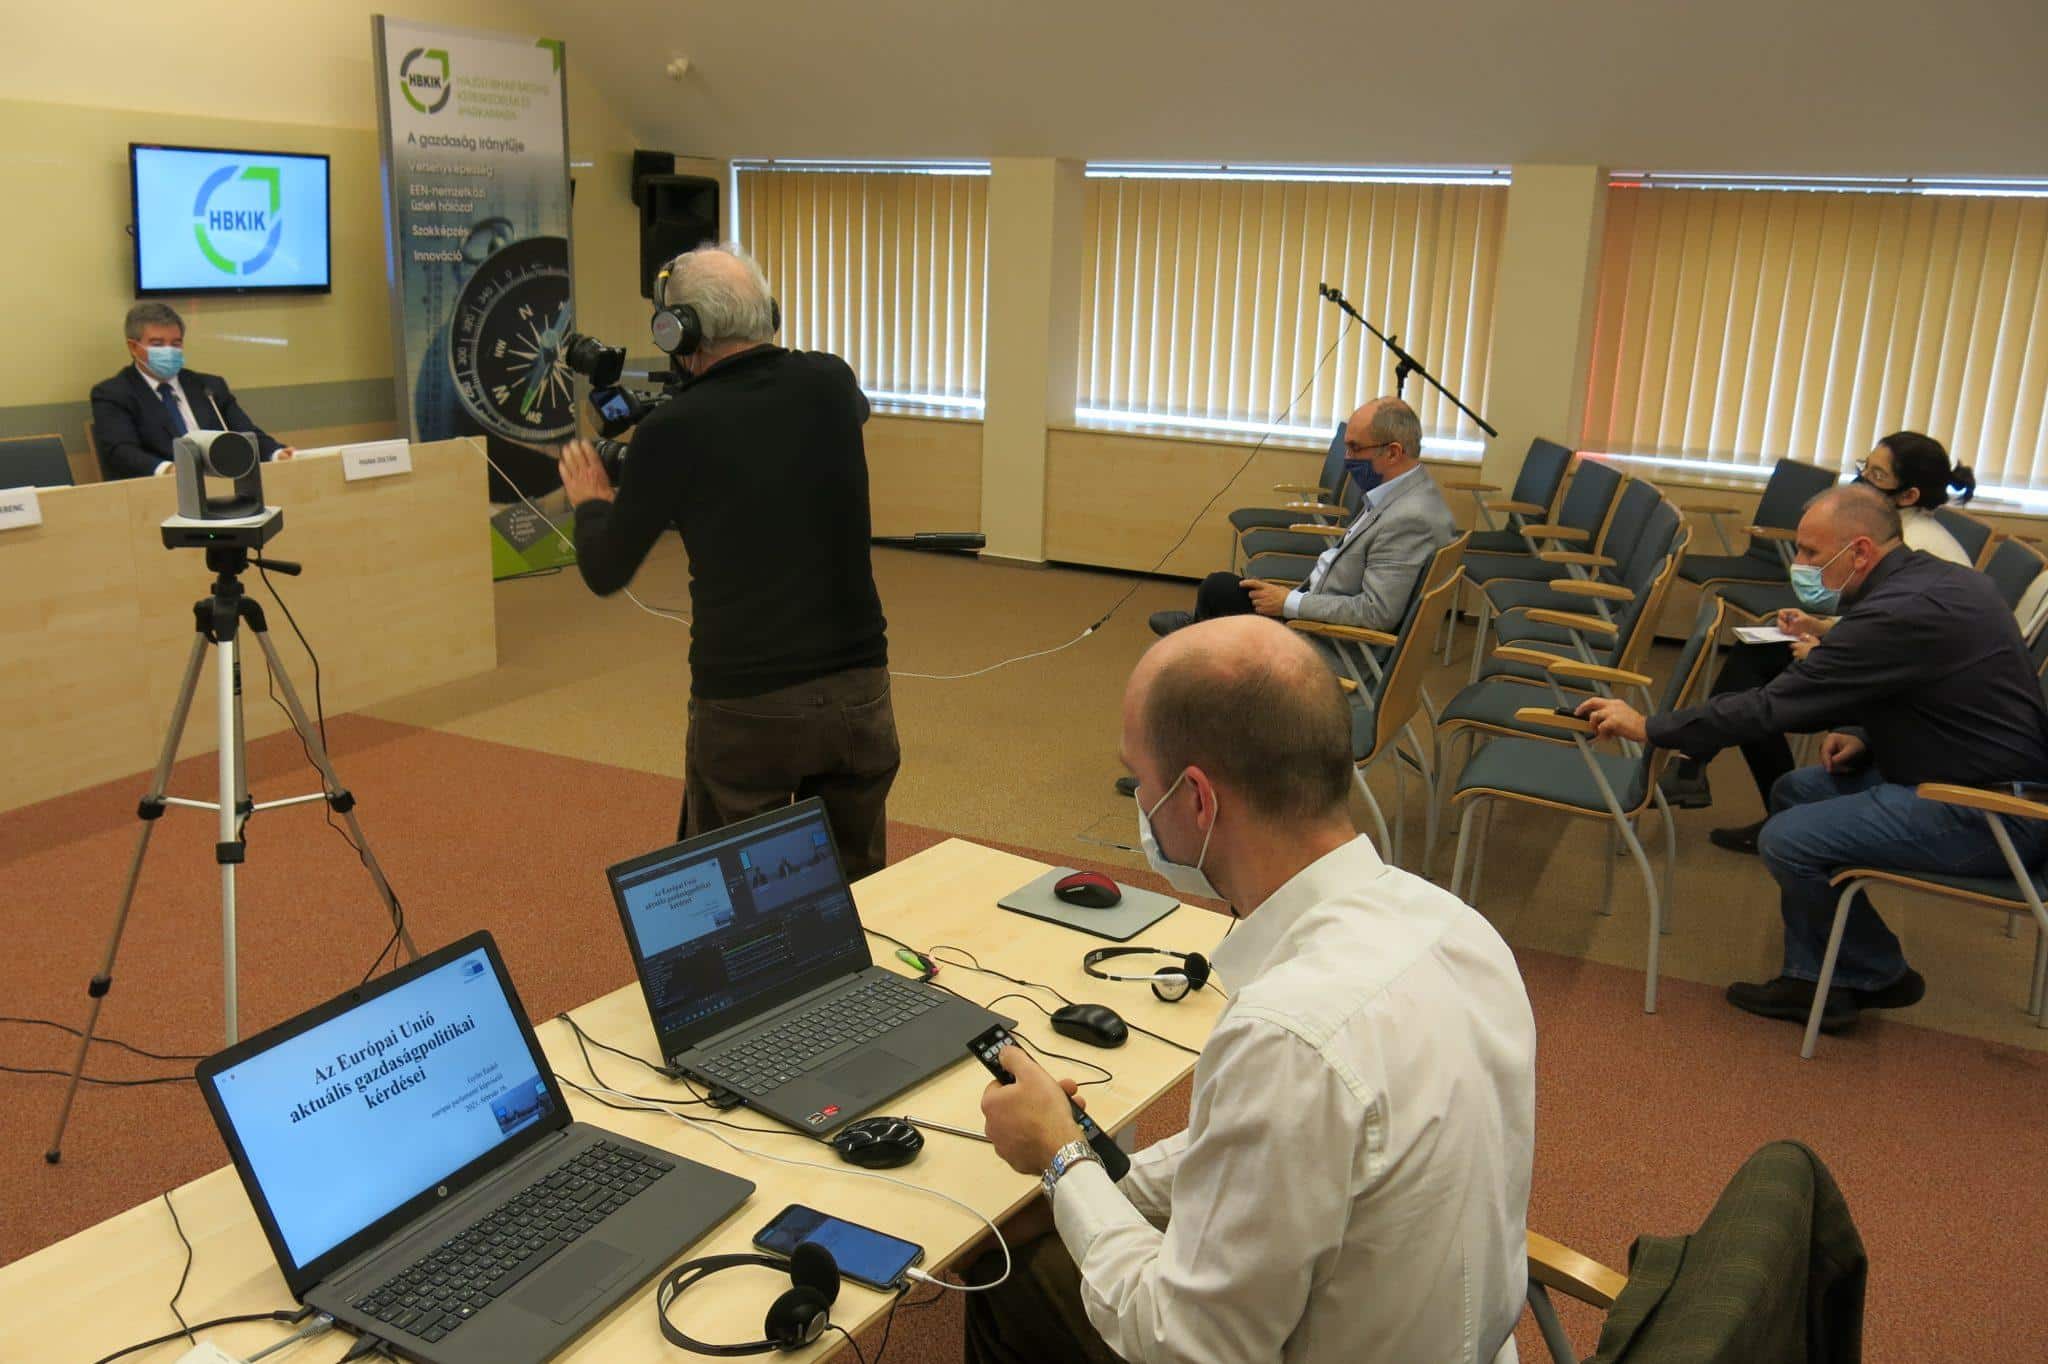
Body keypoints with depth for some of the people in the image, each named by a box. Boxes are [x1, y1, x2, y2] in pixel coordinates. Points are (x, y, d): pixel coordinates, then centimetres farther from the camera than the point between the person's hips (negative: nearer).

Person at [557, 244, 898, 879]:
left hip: (745, 707, -3)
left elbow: (604, 573, 1)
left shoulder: (672, 430, -12)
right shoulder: (831, 385, -1)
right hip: (860, 692, 4)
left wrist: (590, 501, 21)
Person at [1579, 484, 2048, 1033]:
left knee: (1789, 840, -16)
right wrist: (1864, 734, 5)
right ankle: (1818, 980, 14)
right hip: (1987, 768, 11)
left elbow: (1771, 706, -22)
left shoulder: (1900, 612, -24)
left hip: (1992, 813, -11)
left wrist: (1647, 727, -14)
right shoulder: (1936, 578, 7)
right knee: (1795, 792, 13)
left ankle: (1878, 976, 9)